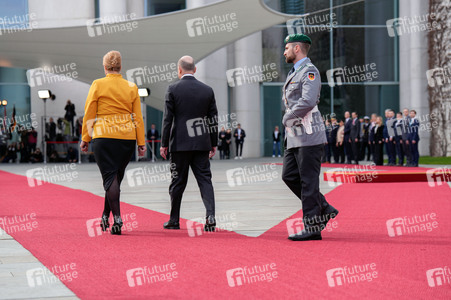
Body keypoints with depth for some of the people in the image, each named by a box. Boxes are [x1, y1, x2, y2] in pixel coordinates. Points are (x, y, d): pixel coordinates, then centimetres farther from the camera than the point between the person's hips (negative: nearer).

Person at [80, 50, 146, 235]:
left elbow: (89, 115, 0)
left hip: (104, 136, -3)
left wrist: (85, 139, 6)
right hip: (127, 137, 3)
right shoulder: (131, 87, 7)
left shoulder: (98, 85, -2)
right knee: (116, 177, 14)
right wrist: (141, 142, 10)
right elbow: (138, 117, 7)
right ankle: (105, 215, 22)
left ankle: (117, 218, -16)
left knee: (110, 177, -4)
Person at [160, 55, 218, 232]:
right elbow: (213, 119, 8)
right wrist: (214, 144, 15)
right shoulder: (207, 90, 5)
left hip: (180, 144, -2)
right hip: (202, 144, 2)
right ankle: (210, 216, -15)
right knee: (205, 179, 2)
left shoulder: (173, 89, -4)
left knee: (178, 182, 6)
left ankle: (174, 221, 14)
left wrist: (164, 144, 1)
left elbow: (168, 118, -5)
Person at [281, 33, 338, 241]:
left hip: (309, 137, -10)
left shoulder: (309, 71, -10)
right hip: (294, 137, 10)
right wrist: (289, 121, 11)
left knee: (308, 181, -6)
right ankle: (324, 209, 16)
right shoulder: (294, 73, 21)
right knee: (289, 176, 8)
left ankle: (312, 228, -2)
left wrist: (287, 118, -13)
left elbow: (308, 102, -24)